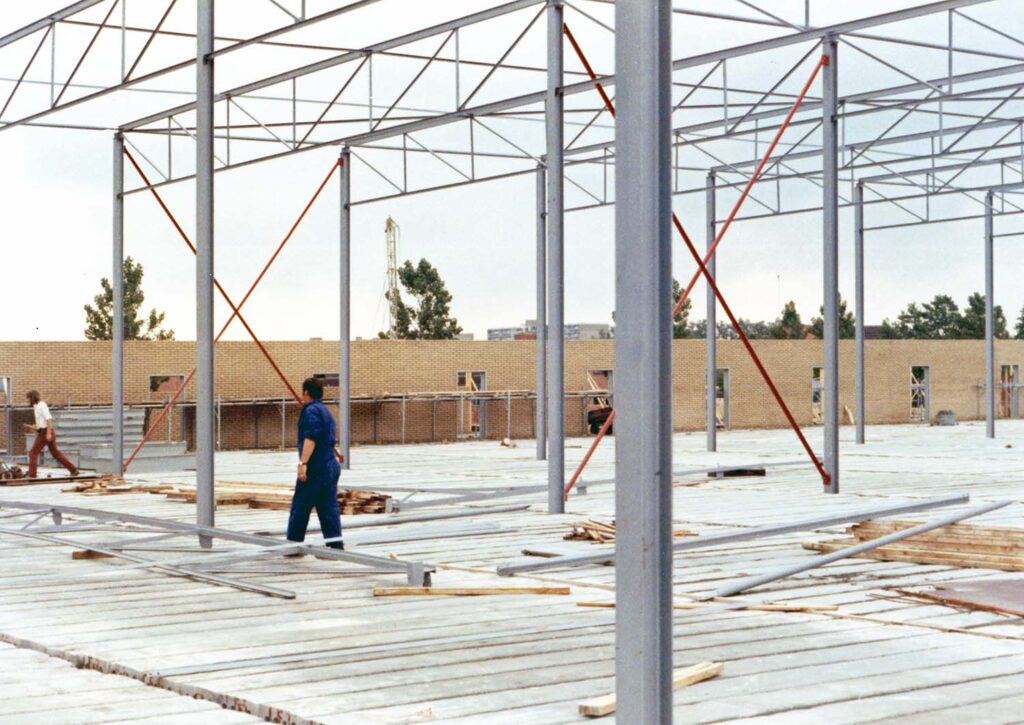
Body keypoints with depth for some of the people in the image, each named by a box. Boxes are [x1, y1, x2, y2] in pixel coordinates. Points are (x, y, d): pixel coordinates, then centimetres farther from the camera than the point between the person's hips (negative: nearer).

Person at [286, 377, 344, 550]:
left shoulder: (311, 410, -11)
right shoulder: (326, 411, 20)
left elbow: (310, 438, -24)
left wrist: (303, 462, -30)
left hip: (315, 469, -9)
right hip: (331, 466, 9)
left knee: (299, 508, 0)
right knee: (329, 508, 6)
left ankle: (293, 544, 6)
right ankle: (336, 545, 0)